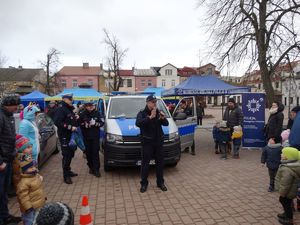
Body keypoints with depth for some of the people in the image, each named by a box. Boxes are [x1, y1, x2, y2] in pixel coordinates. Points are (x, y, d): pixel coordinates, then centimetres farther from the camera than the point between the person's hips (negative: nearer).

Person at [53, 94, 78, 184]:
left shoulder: (70, 110, 18)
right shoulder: (61, 110, -12)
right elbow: (57, 122, -24)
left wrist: (75, 119, 7)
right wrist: (70, 127, -23)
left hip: (71, 136, 9)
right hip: (64, 136, -9)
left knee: (70, 154, 16)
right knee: (66, 155, -6)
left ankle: (68, 171, 31)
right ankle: (66, 176, 2)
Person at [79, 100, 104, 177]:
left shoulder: (97, 113, 0)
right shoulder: (82, 114, 1)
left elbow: (102, 123, 0)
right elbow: (79, 124, 2)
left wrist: (95, 123, -17)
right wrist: (85, 125, -16)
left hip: (95, 136, -1)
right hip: (86, 137, 1)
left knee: (95, 153, -4)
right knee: (88, 153, 7)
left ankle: (96, 169, 0)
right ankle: (91, 167, 23)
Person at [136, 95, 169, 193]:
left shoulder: (158, 112, 9)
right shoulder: (142, 113, -3)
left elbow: (166, 124, 8)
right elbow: (138, 123, -22)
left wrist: (163, 118, -14)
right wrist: (150, 117, -29)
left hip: (158, 141, 4)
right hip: (147, 142, -4)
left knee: (160, 163, 11)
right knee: (145, 163, 1)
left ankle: (160, 182, 24)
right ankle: (144, 183, 14)